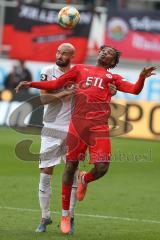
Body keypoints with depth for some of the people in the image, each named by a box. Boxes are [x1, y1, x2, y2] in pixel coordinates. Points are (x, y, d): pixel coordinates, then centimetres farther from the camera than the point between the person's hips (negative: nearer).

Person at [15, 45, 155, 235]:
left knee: (101, 168, -12)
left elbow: (134, 90, 6)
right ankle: (65, 214, 14)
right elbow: (55, 84, 23)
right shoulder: (80, 69, 21)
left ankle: (85, 180, 27)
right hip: (77, 124, 0)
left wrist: (142, 77, -14)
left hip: (99, 127, 0)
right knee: (71, 166, 1)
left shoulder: (113, 78, 19)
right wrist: (30, 84, 15)